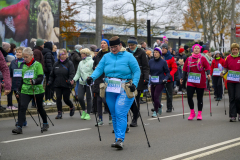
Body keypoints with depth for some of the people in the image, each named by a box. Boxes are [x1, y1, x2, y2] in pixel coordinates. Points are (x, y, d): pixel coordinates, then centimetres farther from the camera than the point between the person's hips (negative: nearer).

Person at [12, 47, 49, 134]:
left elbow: (40, 78, -13)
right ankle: (19, 127, -18)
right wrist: (18, 91, 16)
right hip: (25, 91, 4)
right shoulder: (23, 66, 11)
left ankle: (45, 124, 35)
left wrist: (34, 81, -33)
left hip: (37, 90, -3)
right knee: (22, 107, -14)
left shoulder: (37, 64, -5)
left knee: (40, 108, 12)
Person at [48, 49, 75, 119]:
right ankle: (59, 113, 7)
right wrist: (50, 81, 6)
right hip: (57, 85, 4)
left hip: (66, 85, -4)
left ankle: (72, 107, 33)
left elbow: (72, 73, -11)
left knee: (66, 99, 3)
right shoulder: (56, 64, 10)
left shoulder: (69, 63, -3)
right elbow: (52, 74, 18)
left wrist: (70, 80, -28)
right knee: (58, 98, -1)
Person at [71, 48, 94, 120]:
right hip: (81, 83, 6)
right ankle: (84, 110, 22)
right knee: (80, 97, -2)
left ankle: (88, 114, 11)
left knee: (88, 98, 0)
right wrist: (74, 79, 6)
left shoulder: (91, 62, -7)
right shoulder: (81, 63, 15)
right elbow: (78, 73, 18)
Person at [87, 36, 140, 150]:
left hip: (124, 90, -5)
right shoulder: (106, 57, 10)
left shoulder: (128, 56, -1)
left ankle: (120, 140, -17)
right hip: (110, 90, 5)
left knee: (120, 113, -15)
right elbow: (99, 69, 4)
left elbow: (137, 71, -2)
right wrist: (92, 77, -14)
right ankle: (117, 138, 18)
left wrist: (134, 84, -16)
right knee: (114, 115, 9)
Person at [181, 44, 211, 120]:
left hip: (200, 82, -2)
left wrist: (208, 74, -23)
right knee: (189, 97, -8)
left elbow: (207, 67, -5)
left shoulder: (202, 58, 0)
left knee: (199, 98, 6)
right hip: (191, 81, 2)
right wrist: (183, 78, 6)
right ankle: (192, 112, 10)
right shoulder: (189, 59, 7)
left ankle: (199, 114, 16)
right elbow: (185, 69, 11)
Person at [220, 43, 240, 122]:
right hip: (230, 81, 3)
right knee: (232, 98, 4)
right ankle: (233, 116, 9)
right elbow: (226, 68, 13)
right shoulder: (228, 58, 5)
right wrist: (223, 73, -6)